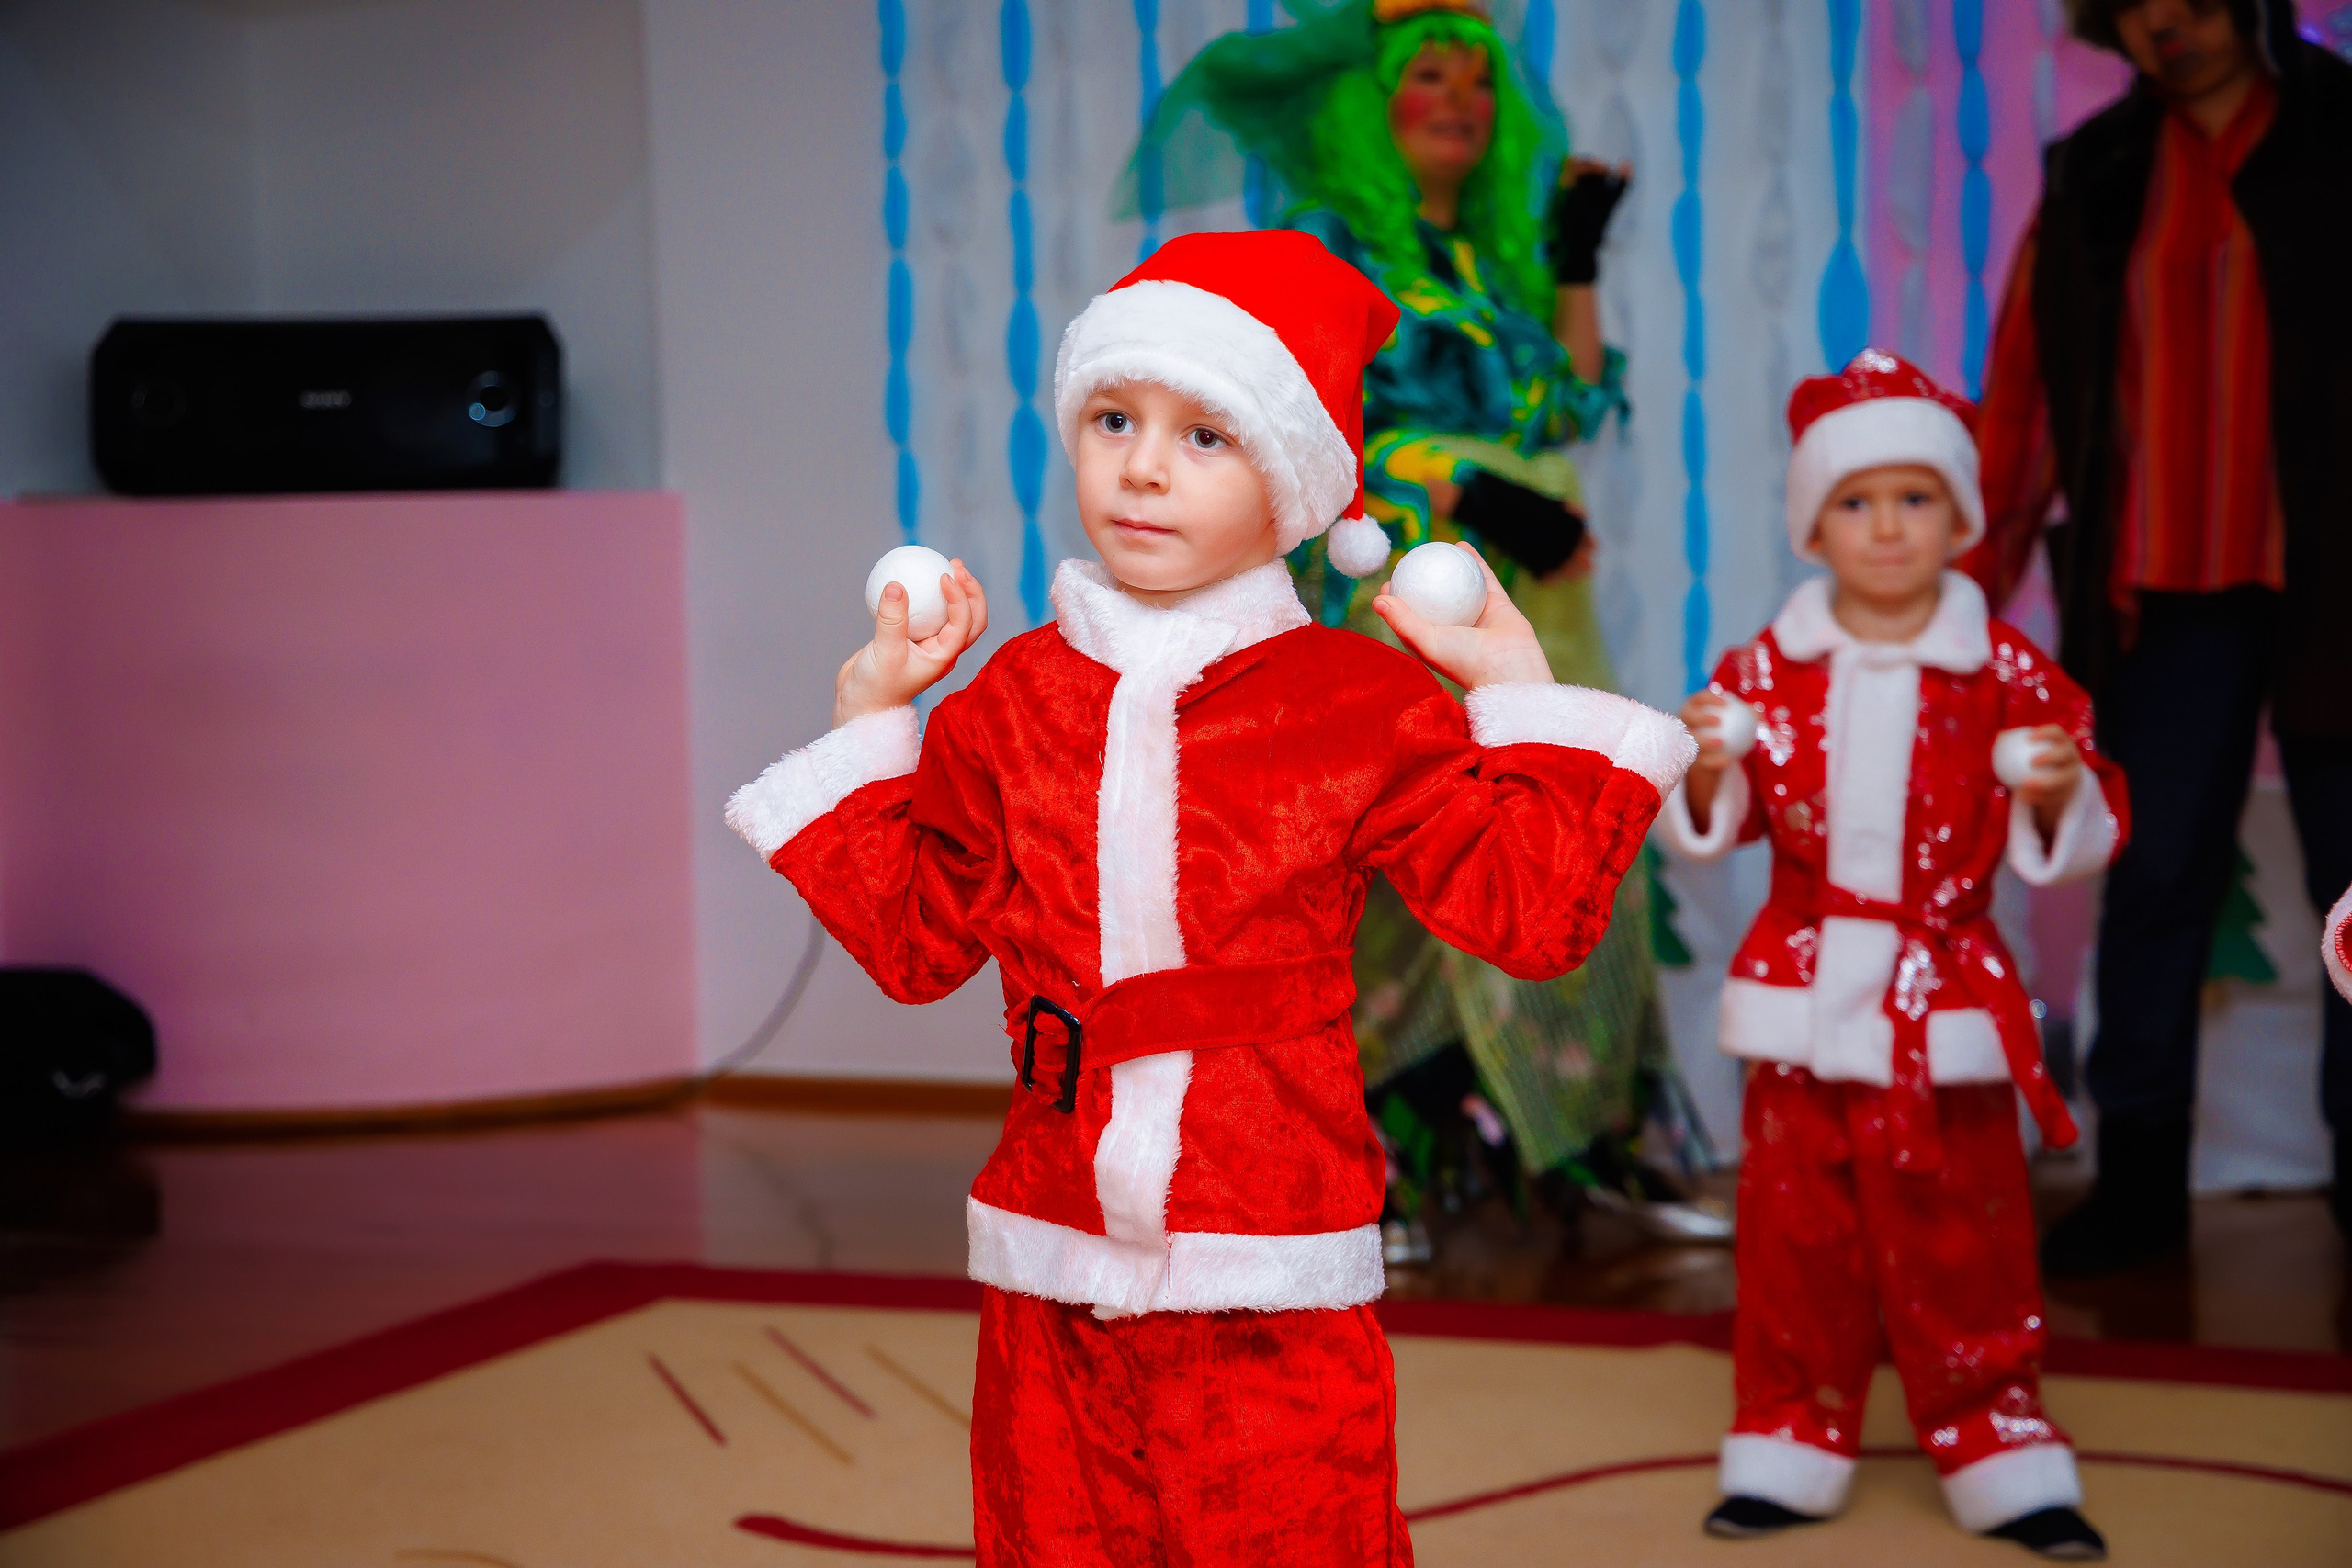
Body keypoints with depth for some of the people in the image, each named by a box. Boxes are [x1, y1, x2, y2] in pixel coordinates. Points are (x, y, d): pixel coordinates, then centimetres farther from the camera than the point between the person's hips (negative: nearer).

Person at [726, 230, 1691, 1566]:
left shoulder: (1358, 705, -1)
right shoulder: (1013, 700, 7)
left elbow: (1534, 911, -4)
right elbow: (915, 939, 13)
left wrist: (1521, 693, -4)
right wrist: (871, 718, 12)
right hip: (1055, 1277, 3)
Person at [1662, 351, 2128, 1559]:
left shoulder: (2007, 674, -3)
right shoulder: (1768, 668, 1)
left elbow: (2077, 838, -1)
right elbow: (1707, 828, 6)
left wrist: (2057, 791, -22)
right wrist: (1708, 769, -15)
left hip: (1945, 1006, -1)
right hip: (1802, 999, 2)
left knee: (1961, 1241, 5)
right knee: (1795, 1236, 8)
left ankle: (2001, 1460, 16)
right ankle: (1790, 1446, 21)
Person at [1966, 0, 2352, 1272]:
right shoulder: (2097, 177, 11)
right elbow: (2025, 392, 9)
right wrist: (1973, 583, 6)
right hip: (2166, 596, 2)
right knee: (2155, 879, 4)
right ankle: (2138, 1177, 10)